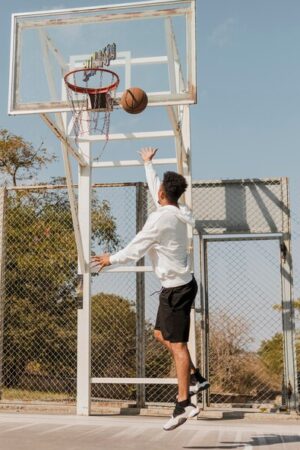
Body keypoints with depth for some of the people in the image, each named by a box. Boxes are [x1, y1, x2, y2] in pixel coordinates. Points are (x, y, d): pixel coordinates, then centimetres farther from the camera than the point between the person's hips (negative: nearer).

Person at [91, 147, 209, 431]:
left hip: (176, 288, -9)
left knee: (177, 344, -7)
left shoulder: (161, 217, -18)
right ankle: (195, 378, 20)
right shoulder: (175, 212, 8)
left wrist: (111, 259, 3)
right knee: (161, 334, 18)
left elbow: (135, 249, -14)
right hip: (179, 284, 9)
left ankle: (184, 404, -4)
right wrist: (148, 163, 42)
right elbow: (155, 188, 28)